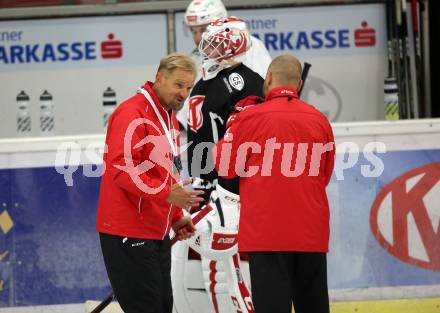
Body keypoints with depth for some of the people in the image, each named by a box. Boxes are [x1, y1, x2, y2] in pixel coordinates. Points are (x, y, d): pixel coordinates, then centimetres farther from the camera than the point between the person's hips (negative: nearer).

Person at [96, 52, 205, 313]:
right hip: (129, 232, -10)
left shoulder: (170, 119, 17)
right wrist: (166, 193, -31)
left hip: (158, 232, 10)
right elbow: (123, 168, -23)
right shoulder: (132, 114, -14)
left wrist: (175, 217, 17)